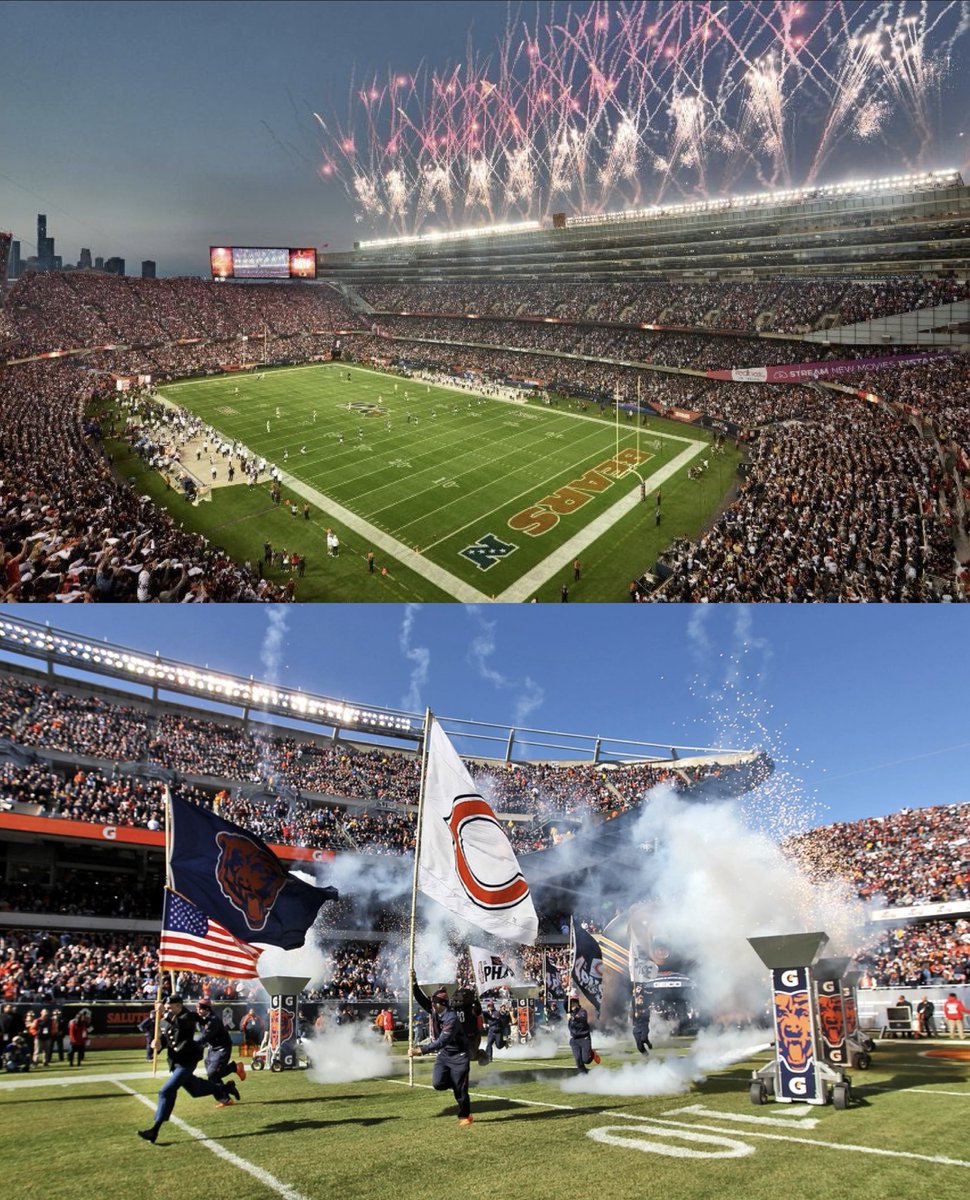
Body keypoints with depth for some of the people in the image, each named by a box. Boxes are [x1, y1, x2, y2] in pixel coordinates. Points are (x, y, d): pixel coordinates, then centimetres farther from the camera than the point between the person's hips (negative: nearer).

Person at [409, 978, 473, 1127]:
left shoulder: (452, 1019, -30)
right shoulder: (434, 1010, -7)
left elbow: (441, 1042, -33)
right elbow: (421, 999, -15)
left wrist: (420, 1050, -39)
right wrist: (414, 984, -33)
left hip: (458, 1055, -6)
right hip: (443, 1053, 7)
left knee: (460, 1088, 0)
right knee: (438, 1083, -9)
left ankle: (465, 1116, 22)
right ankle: (454, 1080, 22)